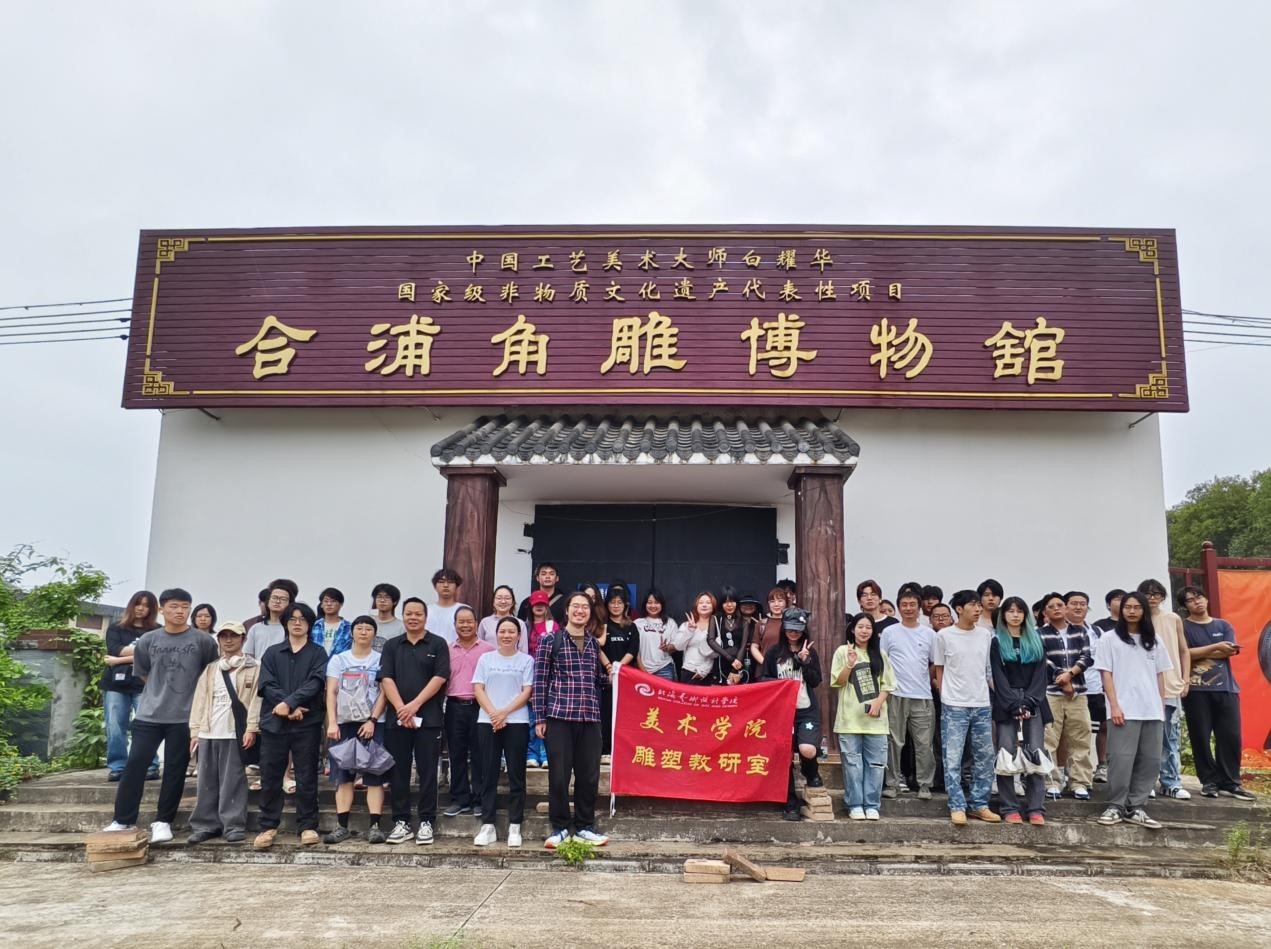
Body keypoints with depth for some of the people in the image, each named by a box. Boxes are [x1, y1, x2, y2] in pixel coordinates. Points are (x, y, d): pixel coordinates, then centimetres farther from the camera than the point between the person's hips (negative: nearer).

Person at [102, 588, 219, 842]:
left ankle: (163, 821, 15)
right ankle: (123, 820, 12)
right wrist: (160, 692, 11)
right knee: (134, 765, 0)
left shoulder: (203, 641, -4)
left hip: (184, 717, -1)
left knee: (175, 770, 4)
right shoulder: (147, 640, 3)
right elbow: (142, 673, 16)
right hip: (148, 715, 2)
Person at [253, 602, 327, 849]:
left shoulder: (318, 653, 6)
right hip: (274, 722, 2)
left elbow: (315, 683, -8)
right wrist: (290, 709, -13)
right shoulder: (272, 653, 11)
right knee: (270, 777, 5)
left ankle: (307, 826, 10)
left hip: (307, 724, -2)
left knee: (307, 777, 2)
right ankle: (268, 826, 15)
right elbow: (267, 685, 0)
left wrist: (290, 703, -20)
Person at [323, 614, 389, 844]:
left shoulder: (381, 659, 5)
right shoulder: (338, 659, 10)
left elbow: (384, 694, -1)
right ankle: (342, 826, 6)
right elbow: (331, 692, 4)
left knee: (374, 776, -4)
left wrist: (372, 721, -12)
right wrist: (332, 723, -8)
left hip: (373, 724, -2)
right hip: (344, 723, 2)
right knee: (342, 776, 2)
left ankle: (375, 826, -4)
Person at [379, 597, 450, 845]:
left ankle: (426, 822, 9)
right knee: (398, 772, 6)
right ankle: (401, 822, 15)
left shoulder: (438, 644, 3)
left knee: (427, 771, 1)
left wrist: (415, 705, -15)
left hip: (429, 719, -2)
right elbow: (386, 679, 0)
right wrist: (401, 708, -13)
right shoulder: (392, 645, 10)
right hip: (396, 718, 3)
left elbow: (440, 678, -6)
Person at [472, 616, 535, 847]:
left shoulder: (526, 660, 5)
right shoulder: (486, 659, 9)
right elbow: (478, 689, 2)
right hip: (487, 722, 1)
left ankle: (514, 826, 7)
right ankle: (487, 825, 9)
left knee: (516, 776, 1)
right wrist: (493, 713, -12)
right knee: (489, 775, 4)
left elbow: (526, 692, -2)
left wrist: (505, 712, -13)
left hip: (517, 722, -1)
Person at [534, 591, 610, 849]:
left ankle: (585, 826, 20)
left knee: (589, 775, 7)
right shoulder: (550, 640, 0)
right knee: (559, 774, 0)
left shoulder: (594, 644, 14)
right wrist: (539, 717, -5)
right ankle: (559, 827, 14)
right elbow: (540, 680, -2)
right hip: (559, 716, -4)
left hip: (590, 718, 4)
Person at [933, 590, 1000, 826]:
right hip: (954, 707, -4)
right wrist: (946, 698, 1)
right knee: (953, 758, -4)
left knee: (985, 758, 8)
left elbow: (989, 669, 13)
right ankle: (957, 806, 3)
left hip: (982, 706, 4)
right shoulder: (944, 636, -3)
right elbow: (939, 670, 4)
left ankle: (979, 804, 19)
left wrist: (992, 697, 9)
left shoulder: (985, 634, 6)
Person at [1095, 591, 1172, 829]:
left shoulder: (1153, 641, 15)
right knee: (1121, 759, -7)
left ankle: (1135, 807, 12)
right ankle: (1116, 806, 2)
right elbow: (1106, 674, -2)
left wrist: (1162, 706, 9)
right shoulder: (1110, 639, 2)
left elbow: (1160, 675, 16)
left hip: (1152, 710, 4)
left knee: (1150, 761, 4)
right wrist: (1114, 705, -10)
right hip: (1124, 710, -4)